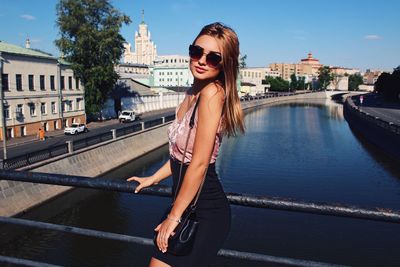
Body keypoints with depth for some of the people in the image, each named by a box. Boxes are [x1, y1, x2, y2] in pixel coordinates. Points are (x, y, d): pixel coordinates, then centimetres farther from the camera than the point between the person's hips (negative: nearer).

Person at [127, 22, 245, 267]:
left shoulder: (212, 93, -21)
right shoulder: (194, 94, 7)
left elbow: (199, 163, -22)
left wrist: (173, 216, -14)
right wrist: (152, 179, 23)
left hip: (204, 212, -9)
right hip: (191, 206, 9)